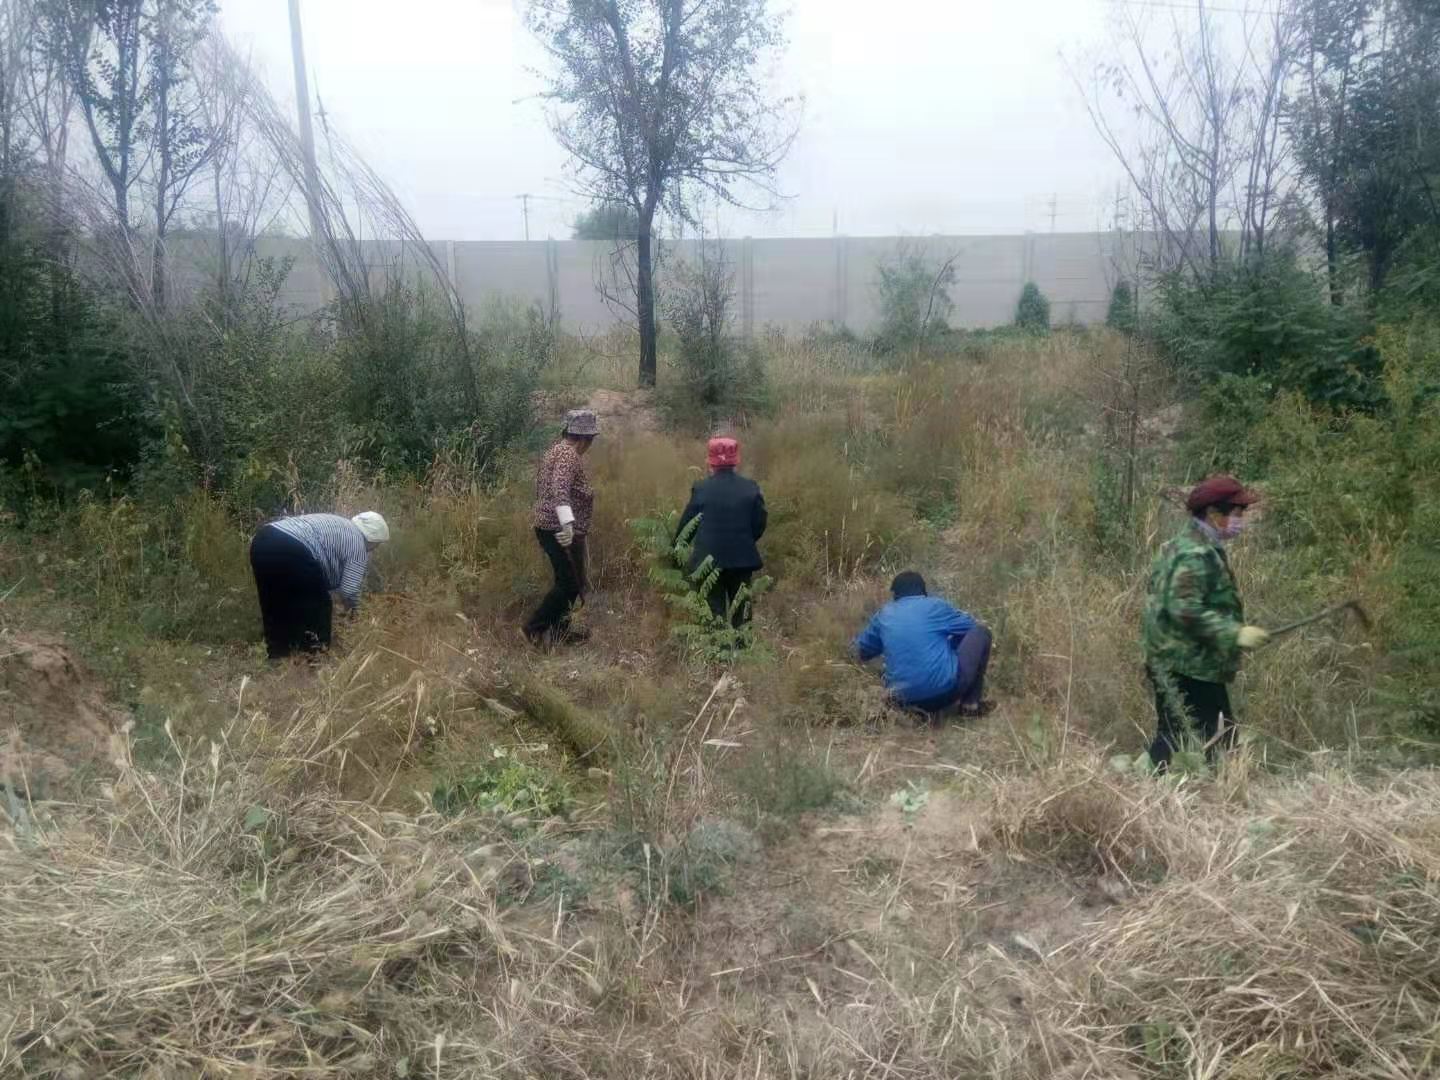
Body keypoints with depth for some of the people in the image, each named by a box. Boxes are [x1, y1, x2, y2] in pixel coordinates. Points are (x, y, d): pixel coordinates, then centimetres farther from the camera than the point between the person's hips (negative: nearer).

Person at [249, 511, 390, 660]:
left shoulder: (337, 524, 32)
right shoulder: (358, 543, 8)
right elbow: (348, 591, 3)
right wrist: (355, 609, 22)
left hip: (261, 540, 9)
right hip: (292, 551, -9)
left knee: (277, 605, 24)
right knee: (317, 605, 11)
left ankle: (278, 654, 34)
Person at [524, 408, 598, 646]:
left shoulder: (555, 450, 15)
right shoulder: (569, 454, -16)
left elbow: (541, 487, 24)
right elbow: (560, 488, -31)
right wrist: (568, 523, -39)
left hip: (546, 526, 10)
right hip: (562, 530, -10)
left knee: (567, 580, 17)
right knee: (571, 583, -2)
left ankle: (559, 630, 23)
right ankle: (535, 628, 2)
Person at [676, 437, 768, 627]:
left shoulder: (701, 489, -8)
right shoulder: (751, 487, -3)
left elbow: (686, 524, -3)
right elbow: (759, 525, 0)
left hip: (709, 560, -2)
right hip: (742, 559, 2)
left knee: (714, 612, 5)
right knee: (741, 612, 13)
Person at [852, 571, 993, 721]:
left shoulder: (884, 614, 12)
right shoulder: (934, 605, 2)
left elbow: (862, 651, 25)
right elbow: (971, 625, 17)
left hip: (907, 699, 4)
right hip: (945, 690, -4)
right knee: (980, 633, 16)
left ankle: (926, 708, 11)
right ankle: (971, 703, 13)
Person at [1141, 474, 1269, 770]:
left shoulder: (1182, 546, 15)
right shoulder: (1196, 555, -17)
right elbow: (1185, 610, -26)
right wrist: (1235, 633, -23)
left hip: (1170, 665, 10)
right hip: (1191, 669, -10)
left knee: (1170, 739, 13)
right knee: (1218, 739, -5)